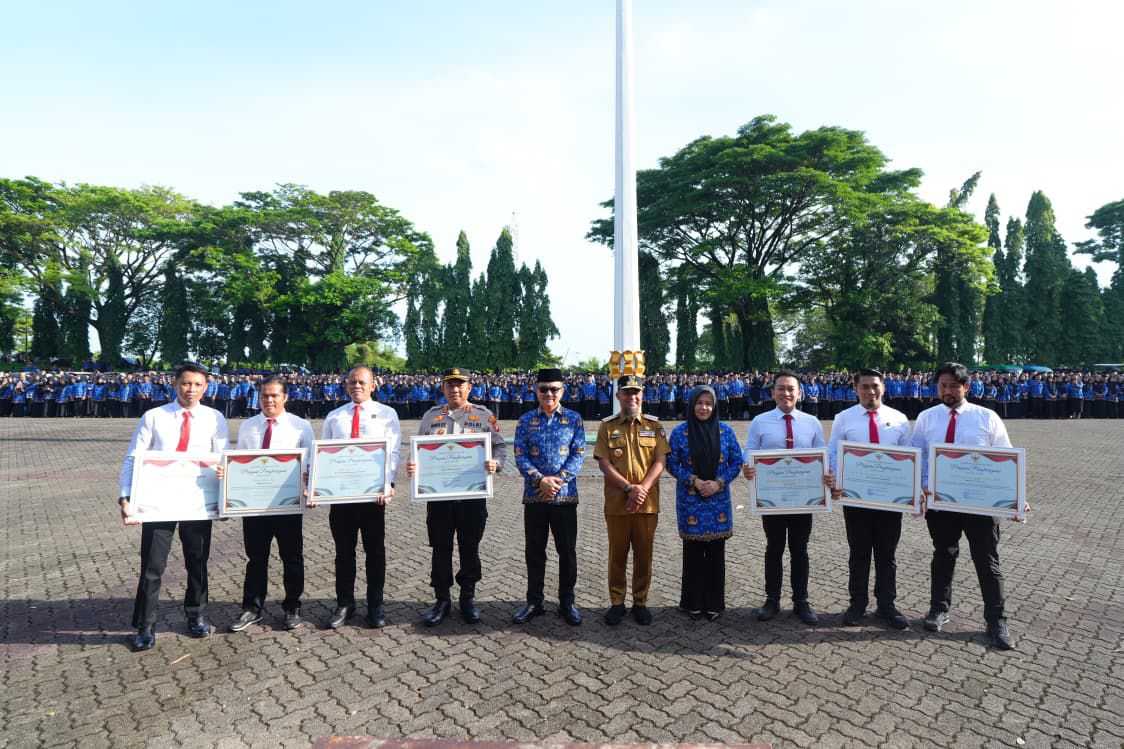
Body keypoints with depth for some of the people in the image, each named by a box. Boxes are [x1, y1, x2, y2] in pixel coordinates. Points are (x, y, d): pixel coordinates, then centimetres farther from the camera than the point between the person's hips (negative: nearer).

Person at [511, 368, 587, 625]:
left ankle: (567, 602, 25)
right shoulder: (526, 421, 3)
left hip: (565, 496, -1)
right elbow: (520, 456, -2)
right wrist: (540, 480, -17)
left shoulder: (574, 419, 1)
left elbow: (579, 454, -4)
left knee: (567, 551, 8)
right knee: (534, 552, 11)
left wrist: (559, 479, -16)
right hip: (534, 496, 1)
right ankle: (534, 602, 26)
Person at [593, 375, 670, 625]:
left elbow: (660, 461, -2)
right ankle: (616, 602, 22)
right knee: (617, 554, 8)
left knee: (644, 554, 10)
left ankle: (640, 602, 25)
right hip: (616, 502, -1)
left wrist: (643, 489, -15)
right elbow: (604, 463, -6)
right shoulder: (607, 426, 2)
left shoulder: (654, 425, 5)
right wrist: (629, 488, -15)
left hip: (648, 502, 1)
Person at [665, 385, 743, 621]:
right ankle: (693, 602, 21)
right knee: (693, 552, 6)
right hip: (690, 500, -1)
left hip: (718, 500, 2)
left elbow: (736, 462, 4)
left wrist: (719, 482, -10)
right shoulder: (679, 432, -3)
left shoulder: (726, 431, 2)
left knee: (716, 552, 8)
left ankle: (714, 602, 23)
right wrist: (694, 480, -14)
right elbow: (672, 464, -1)